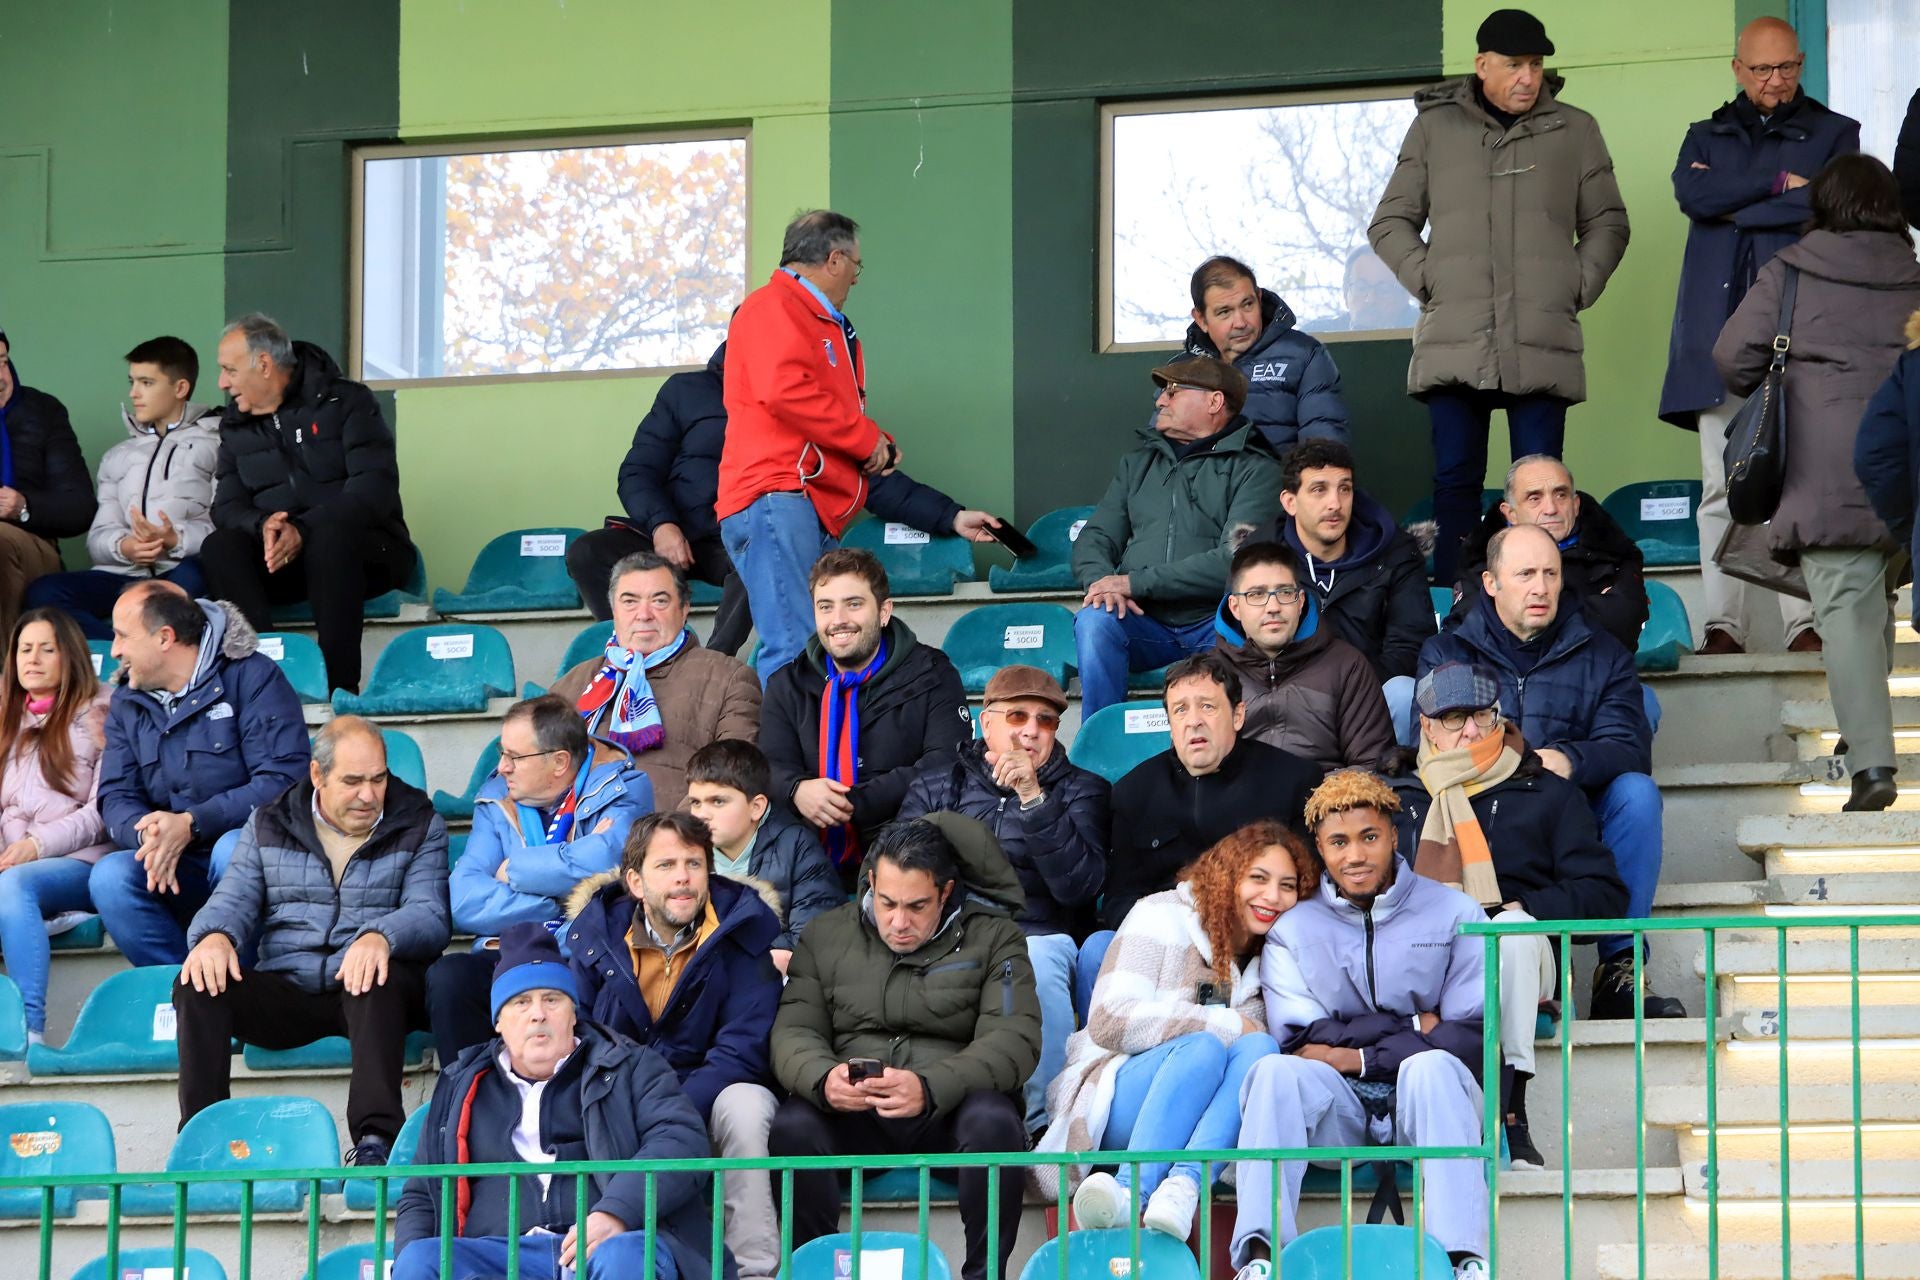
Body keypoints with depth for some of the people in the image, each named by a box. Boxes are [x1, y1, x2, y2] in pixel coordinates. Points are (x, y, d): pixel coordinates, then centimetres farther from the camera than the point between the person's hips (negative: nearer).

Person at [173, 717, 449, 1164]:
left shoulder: (418, 824, 8)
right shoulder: (269, 824, 15)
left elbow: (430, 916, -6)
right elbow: (234, 900, 8)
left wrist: (380, 937, -30)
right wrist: (215, 936, -19)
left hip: (368, 994, -3)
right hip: (285, 993, 3)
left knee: (379, 978, -38)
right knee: (197, 985, -22)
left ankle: (376, 1138, -46)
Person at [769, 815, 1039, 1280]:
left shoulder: (993, 939, 5)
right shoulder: (826, 937, 13)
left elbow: (1014, 1039, -8)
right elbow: (794, 1032, 4)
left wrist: (930, 1088, -27)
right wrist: (822, 1080, -22)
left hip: (949, 1111, -1)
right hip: (850, 1115, 1)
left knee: (993, 1121, -35)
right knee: (793, 1126, -31)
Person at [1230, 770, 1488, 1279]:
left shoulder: (1454, 914, 6)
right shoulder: (1293, 930, 12)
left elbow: (1474, 1035, -4)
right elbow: (1301, 1039, -2)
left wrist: (1357, 1057, -10)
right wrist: (1416, 1025, -7)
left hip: (1427, 1102, -1)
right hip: (1340, 1111, 2)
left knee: (1430, 1067, -35)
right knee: (1275, 1072, -28)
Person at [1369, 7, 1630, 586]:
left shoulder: (1574, 131, 12)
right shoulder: (1435, 128, 11)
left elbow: (1607, 223, 19)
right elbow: (1390, 223, 16)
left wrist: (1579, 285, 5)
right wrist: (1427, 278, 2)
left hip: (1542, 342, 0)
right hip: (1455, 340, 0)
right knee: (1455, 481, -2)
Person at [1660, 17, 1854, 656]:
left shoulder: (1833, 134, 15)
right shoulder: (1707, 136, 22)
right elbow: (1692, 193, 0)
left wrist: (1730, 205, -1)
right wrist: (1777, 186, -4)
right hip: (1719, 332, 2)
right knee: (1722, 485, -3)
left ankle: (1805, 621, -11)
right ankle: (1723, 624, -4)